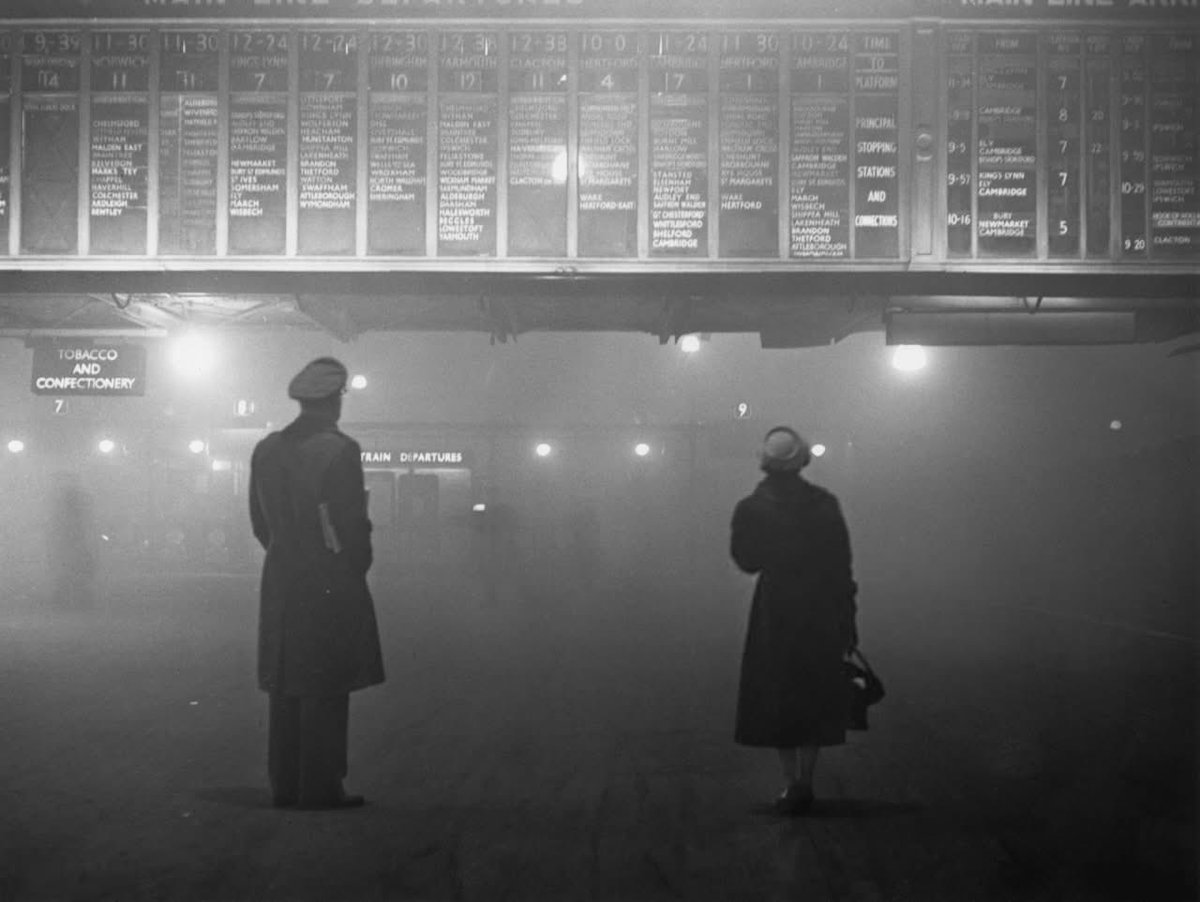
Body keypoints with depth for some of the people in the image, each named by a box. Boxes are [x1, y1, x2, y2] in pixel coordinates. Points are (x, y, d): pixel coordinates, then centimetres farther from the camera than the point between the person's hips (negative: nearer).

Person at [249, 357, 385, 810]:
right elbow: (352, 522, -13)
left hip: (280, 583, 6)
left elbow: (259, 520, 11)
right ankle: (320, 787, 0)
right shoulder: (339, 450, -12)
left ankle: (285, 785, 15)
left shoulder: (266, 449, 7)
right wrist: (357, 566, 2)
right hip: (331, 583, -6)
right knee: (326, 688, -2)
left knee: (285, 686, 10)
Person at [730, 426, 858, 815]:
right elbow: (842, 564, -2)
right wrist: (848, 620, 4)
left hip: (774, 613, -2)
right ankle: (805, 782, 14)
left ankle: (792, 783, 5)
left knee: (777, 699, 9)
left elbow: (746, 560, 0)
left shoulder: (750, 509, -9)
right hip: (822, 612, 2)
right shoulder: (825, 504, -4)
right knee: (814, 696, 13)